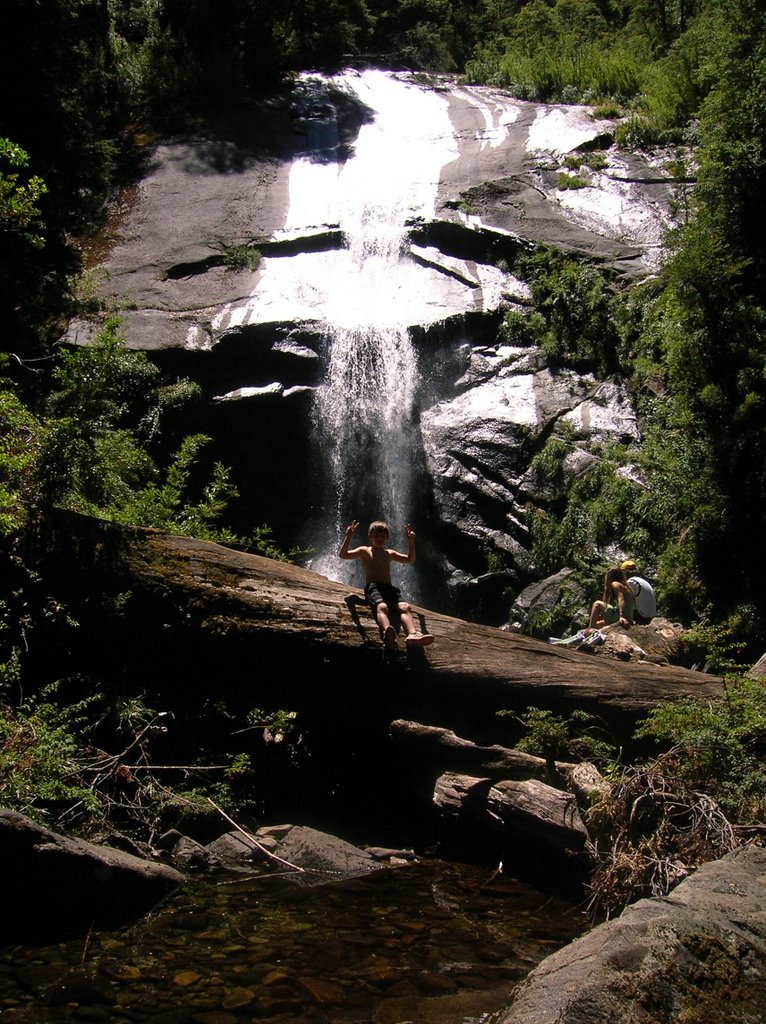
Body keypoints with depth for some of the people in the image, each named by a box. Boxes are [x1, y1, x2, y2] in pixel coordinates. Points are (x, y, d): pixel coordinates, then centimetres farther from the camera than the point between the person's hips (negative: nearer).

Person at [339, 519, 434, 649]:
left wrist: (410, 542, 16)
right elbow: (342, 555, 3)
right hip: (372, 588, -5)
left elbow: (410, 560, 26)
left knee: (404, 607, -27)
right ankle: (387, 632, -68)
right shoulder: (364, 551, 15)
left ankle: (412, 634, -52)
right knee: (382, 606, -38)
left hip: (389, 589, 5)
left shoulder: (390, 553, 28)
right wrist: (348, 537, -9)